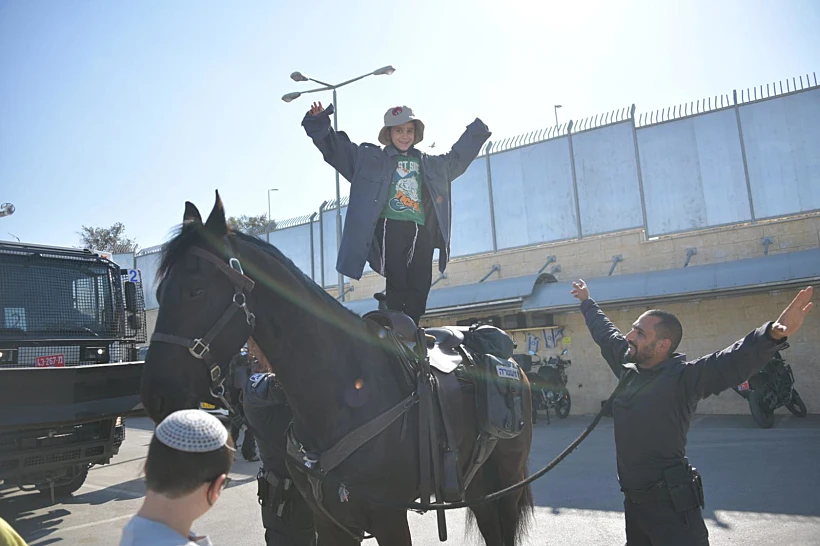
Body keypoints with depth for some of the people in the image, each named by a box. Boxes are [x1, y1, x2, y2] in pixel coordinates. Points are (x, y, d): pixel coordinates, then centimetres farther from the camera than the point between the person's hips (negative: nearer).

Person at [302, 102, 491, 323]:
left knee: (420, 286, 0)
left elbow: (458, 156, 39)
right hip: (389, 227, -4)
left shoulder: (430, 163, 23)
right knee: (397, 283, -9)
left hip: (421, 231, 4)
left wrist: (477, 131, 41)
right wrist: (319, 122, -2)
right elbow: (335, 147, 10)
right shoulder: (370, 157, 12)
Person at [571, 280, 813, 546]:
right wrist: (587, 302, 32)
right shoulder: (627, 367, 3)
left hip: (671, 504, -7)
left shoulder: (683, 377, -16)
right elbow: (605, 332, 18)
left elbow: (733, 360, -32)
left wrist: (773, 334, -48)